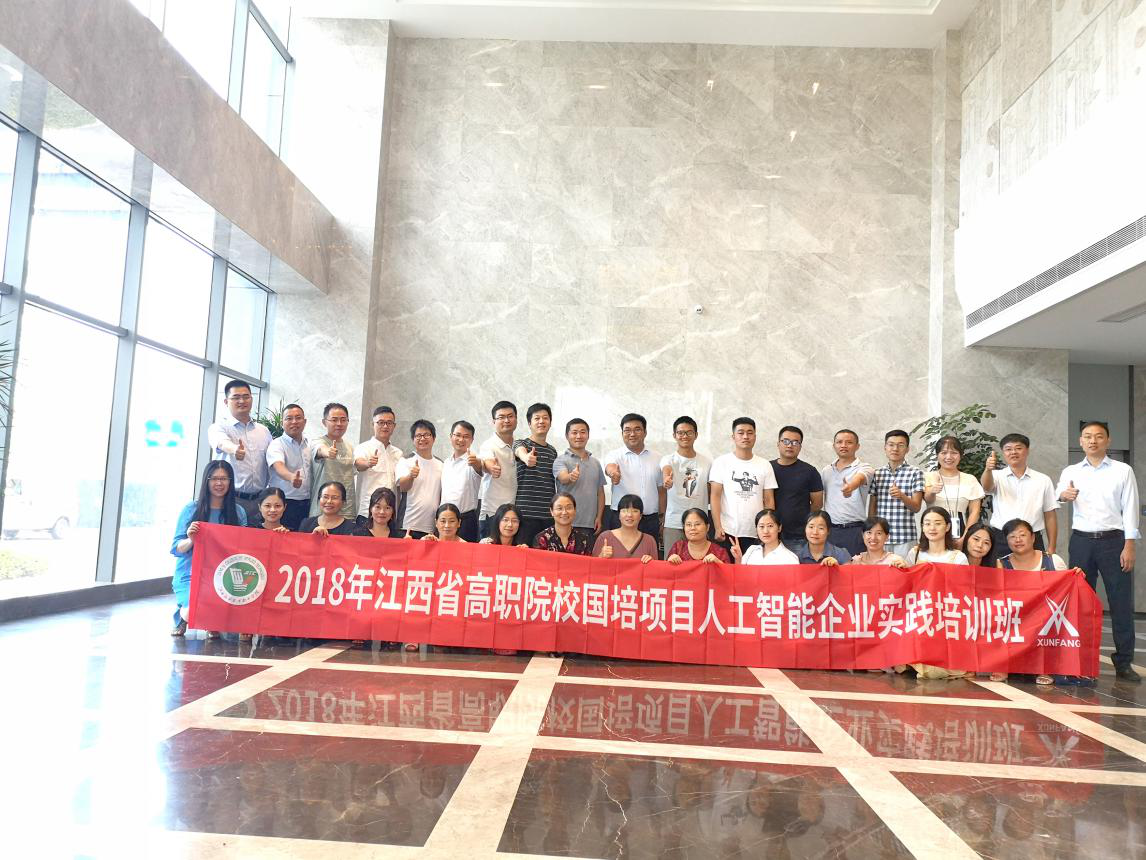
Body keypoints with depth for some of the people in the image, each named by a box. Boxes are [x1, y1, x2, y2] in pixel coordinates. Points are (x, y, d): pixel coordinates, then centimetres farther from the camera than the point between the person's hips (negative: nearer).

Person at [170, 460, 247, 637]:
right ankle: (182, 611, 13)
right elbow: (176, 548, 0)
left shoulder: (239, 513, 5)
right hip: (190, 576, -1)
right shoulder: (191, 509, 0)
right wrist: (191, 540, -21)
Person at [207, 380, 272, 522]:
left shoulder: (264, 431, 14)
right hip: (230, 499, -3)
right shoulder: (219, 427, 1)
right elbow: (223, 443, -23)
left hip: (258, 500, 4)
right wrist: (234, 449, -46)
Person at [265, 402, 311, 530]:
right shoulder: (276, 445, -5)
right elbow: (278, 466, -24)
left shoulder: (310, 444, 13)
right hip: (283, 504, -5)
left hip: (307, 503, 5)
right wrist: (291, 477, -44)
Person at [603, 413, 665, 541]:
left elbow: (661, 490, 14)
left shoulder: (656, 458, 9)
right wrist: (613, 472, -47)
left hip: (651, 520, 3)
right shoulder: (614, 455, 0)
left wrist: (662, 517, 11)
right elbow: (610, 467, -24)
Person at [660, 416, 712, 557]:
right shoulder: (668, 459, -2)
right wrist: (667, 478, -51)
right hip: (673, 524, -2)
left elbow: (711, 493, 13)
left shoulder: (707, 462, 7)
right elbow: (666, 470, -26)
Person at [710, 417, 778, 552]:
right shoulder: (721, 462, 2)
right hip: (727, 533, -2)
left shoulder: (765, 465, 9)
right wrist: (718, 527, -10)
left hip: (757, 535, 2)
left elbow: (769, 500, 10)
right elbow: (715, 496, -2)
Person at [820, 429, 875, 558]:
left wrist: (851, 486, -50)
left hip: (854, 530, -4)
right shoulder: (826, 470, 13)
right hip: (829, 529, 4)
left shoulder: (864, 468, -3)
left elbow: (859, 479, -27)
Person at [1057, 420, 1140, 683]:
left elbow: (1130, 509, 1)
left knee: (1121, 601, -1)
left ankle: (1124, 662, 8)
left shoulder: (1123, 471, 5)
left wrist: (1129, 545, -8)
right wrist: (1063, 495, -31)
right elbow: (1059, 493, -7)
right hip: (1081, 540, 1)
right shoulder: (1071, 471, 10)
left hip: (1113, 540, -1)